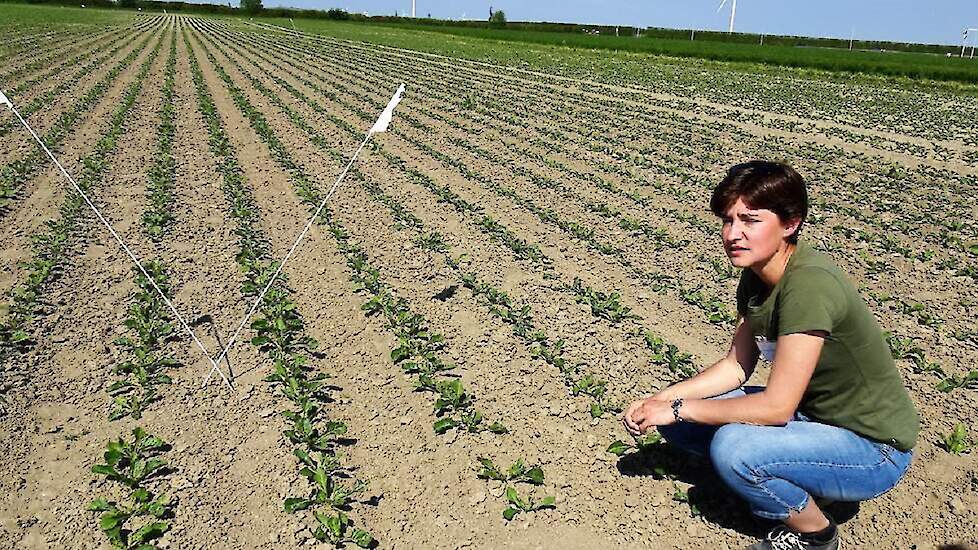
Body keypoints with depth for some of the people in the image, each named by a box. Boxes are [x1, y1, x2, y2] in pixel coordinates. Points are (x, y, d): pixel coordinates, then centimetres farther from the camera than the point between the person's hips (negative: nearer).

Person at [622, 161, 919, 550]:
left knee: (732, 446, -31)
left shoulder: (809, 284, -31)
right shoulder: (755, 276, -5)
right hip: (812, 413, 7)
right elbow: (737, 365, 3)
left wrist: (677, 409, -20)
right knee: (680, 422, -4)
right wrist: (660, 400, -9)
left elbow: (775, 407, -30)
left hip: (874, 450, -7)